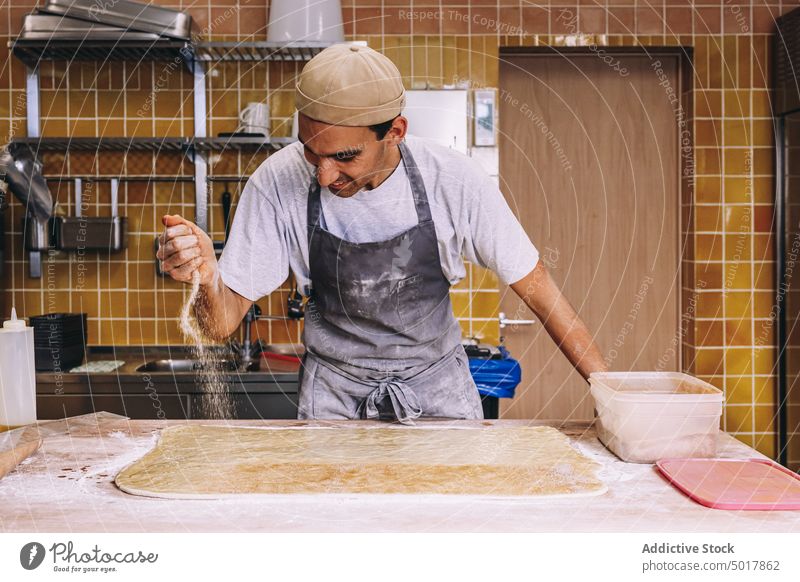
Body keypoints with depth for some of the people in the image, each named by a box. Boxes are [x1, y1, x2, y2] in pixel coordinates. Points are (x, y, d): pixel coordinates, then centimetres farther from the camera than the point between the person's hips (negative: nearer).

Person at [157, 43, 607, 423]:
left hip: (439, 389, 0)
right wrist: (207, 277, -39)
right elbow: (223, 324, -16)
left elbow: (540, 290, -10)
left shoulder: (453, 180, -21)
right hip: (334, 396, 0)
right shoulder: (278, 183, -20)